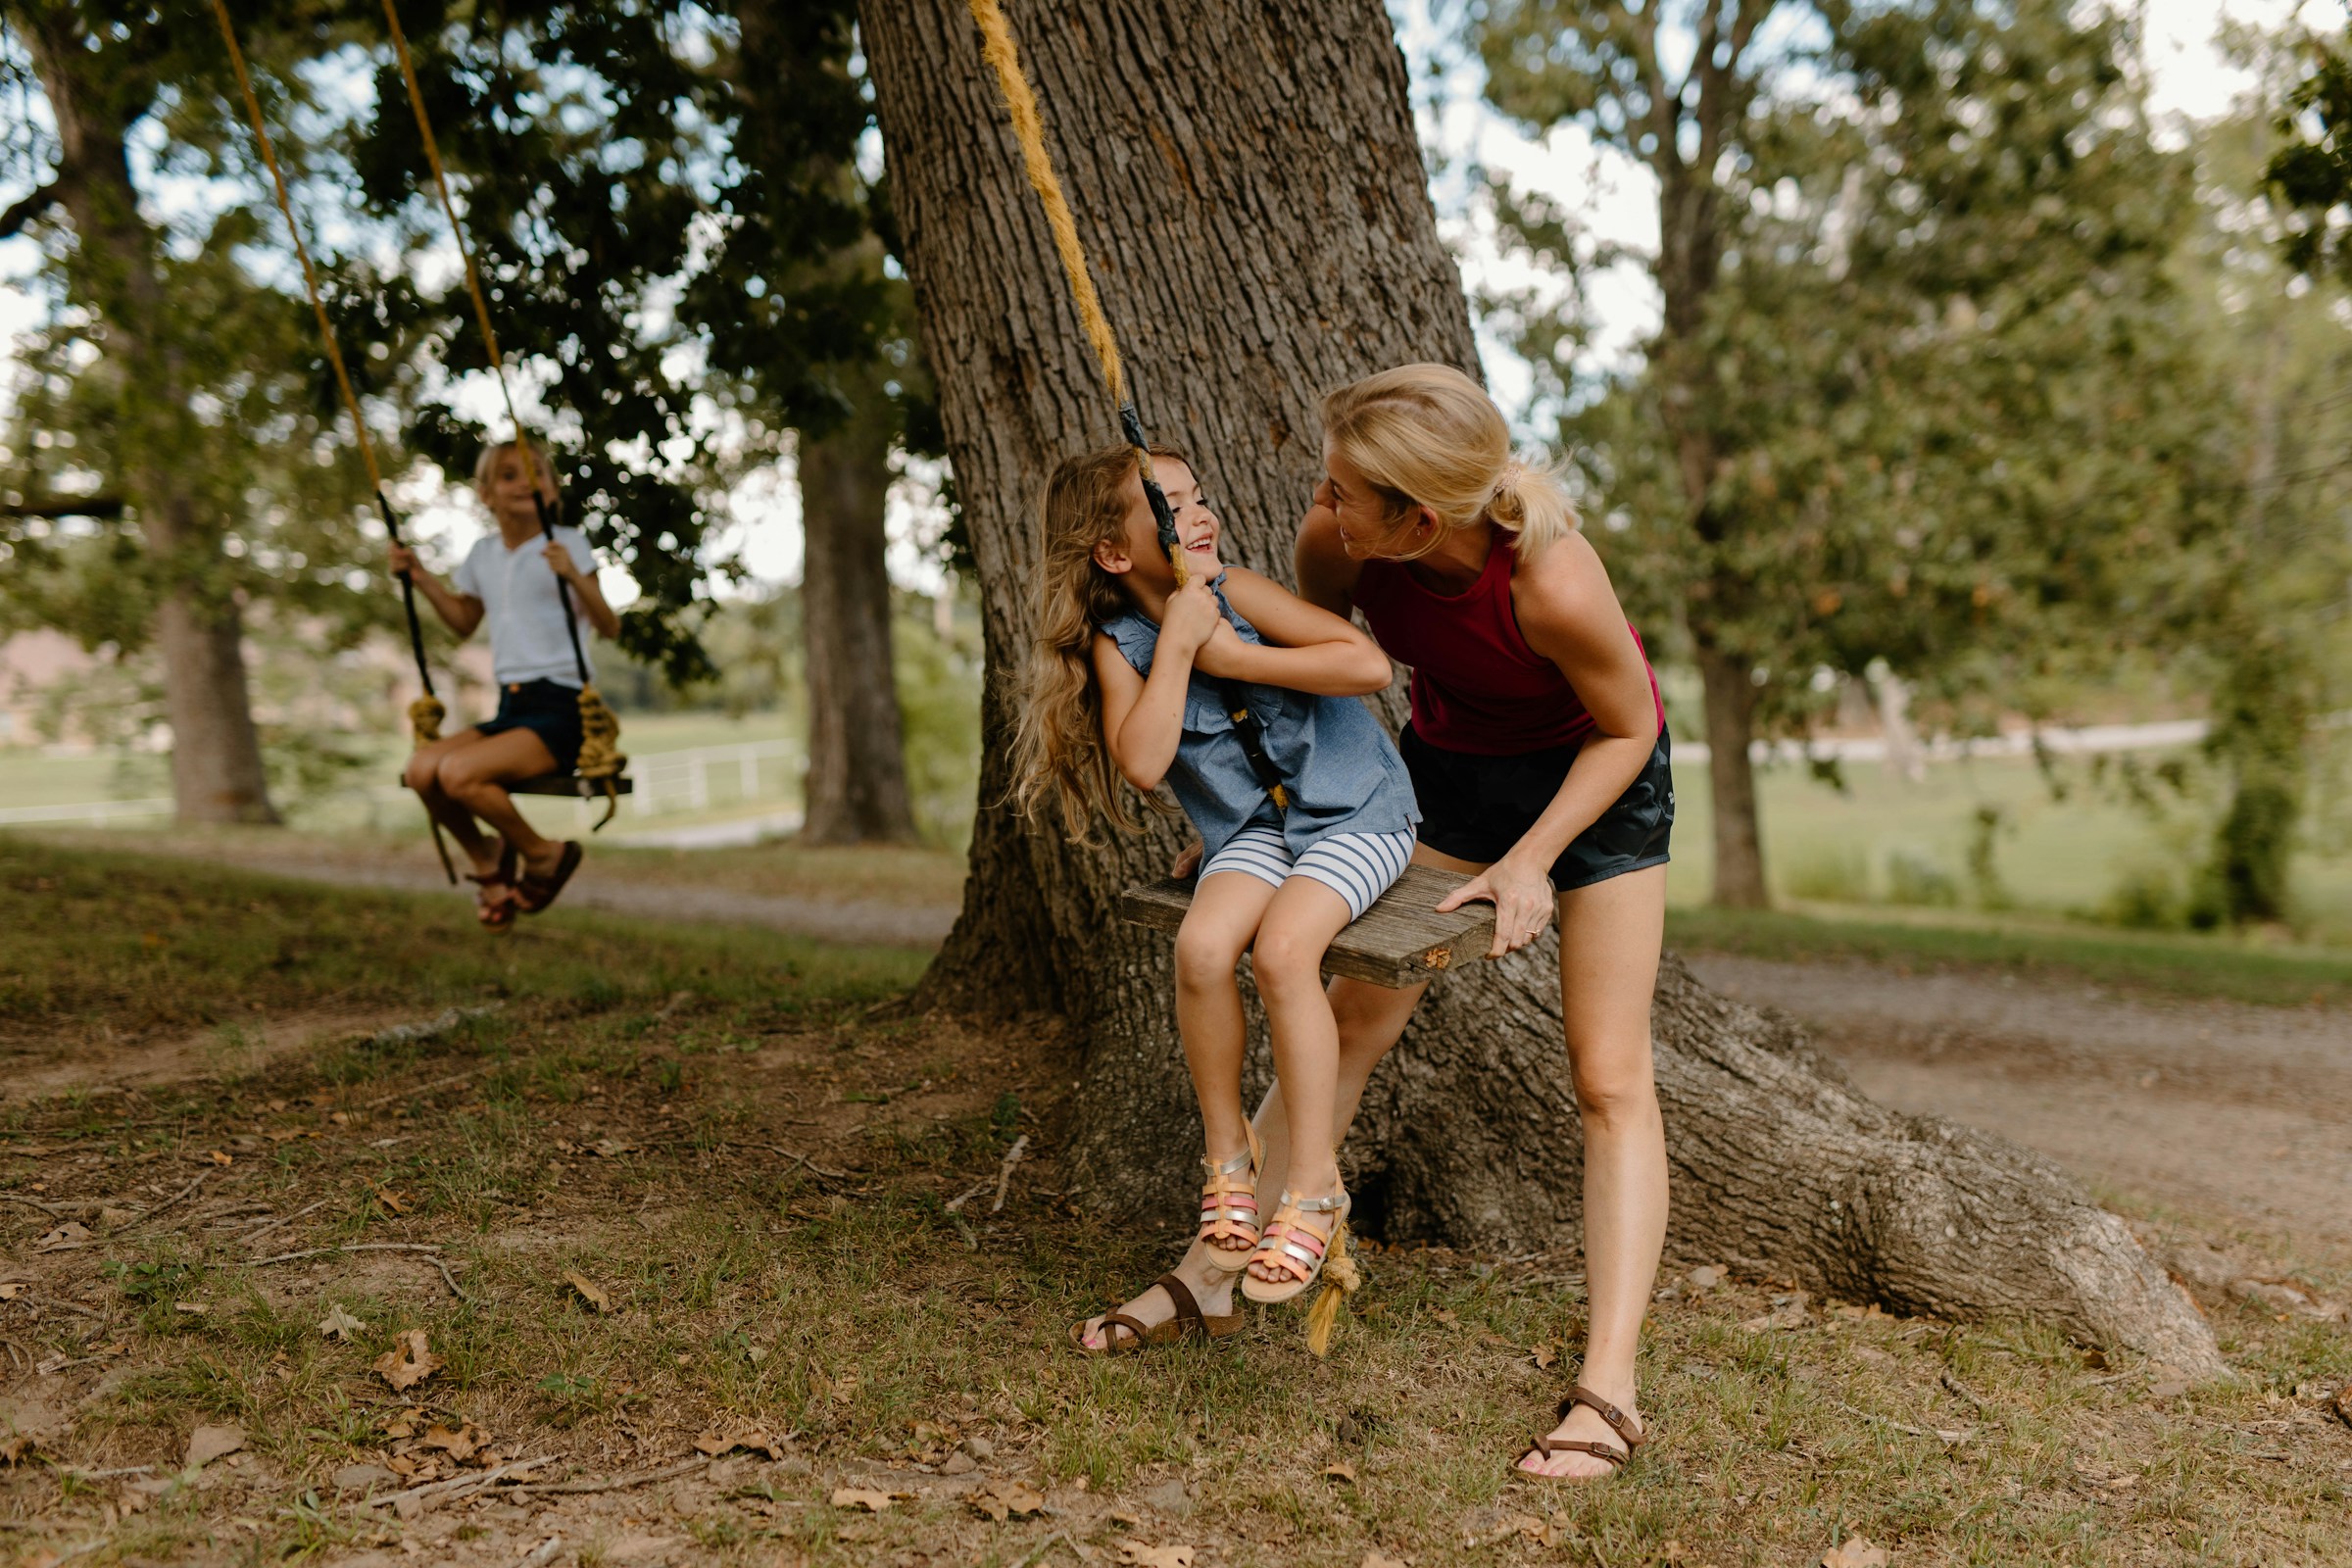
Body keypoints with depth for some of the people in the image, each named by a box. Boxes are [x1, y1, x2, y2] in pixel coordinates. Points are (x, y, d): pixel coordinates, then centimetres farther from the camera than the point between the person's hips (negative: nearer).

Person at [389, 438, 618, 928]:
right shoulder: (483, 554, 12)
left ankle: (543, 854, -1)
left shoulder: (567, 543, -4)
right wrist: (422, 579, 17)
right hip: (510, 708, 6)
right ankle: (485, 856, 9)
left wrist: (574, 576, -28)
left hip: (562, 709, -6)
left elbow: (609, 628, -13)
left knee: (459, 773, -26)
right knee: (421, 768, -18)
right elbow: (464, 623, 29)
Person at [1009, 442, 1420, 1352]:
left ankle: (1314, 1185, -15)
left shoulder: (1236, 594, -8)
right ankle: (1228, 1154, -5)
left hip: (1355, 808, -2)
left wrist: (1233, 656, -18)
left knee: (1283, 946, -29)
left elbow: (1368, 664, -18)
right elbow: (1143, 762, -21)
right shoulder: (1118, 643, -3)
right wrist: (1179, 639, -19)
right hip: (1251, 827, 2)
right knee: (1202, 945, -27)